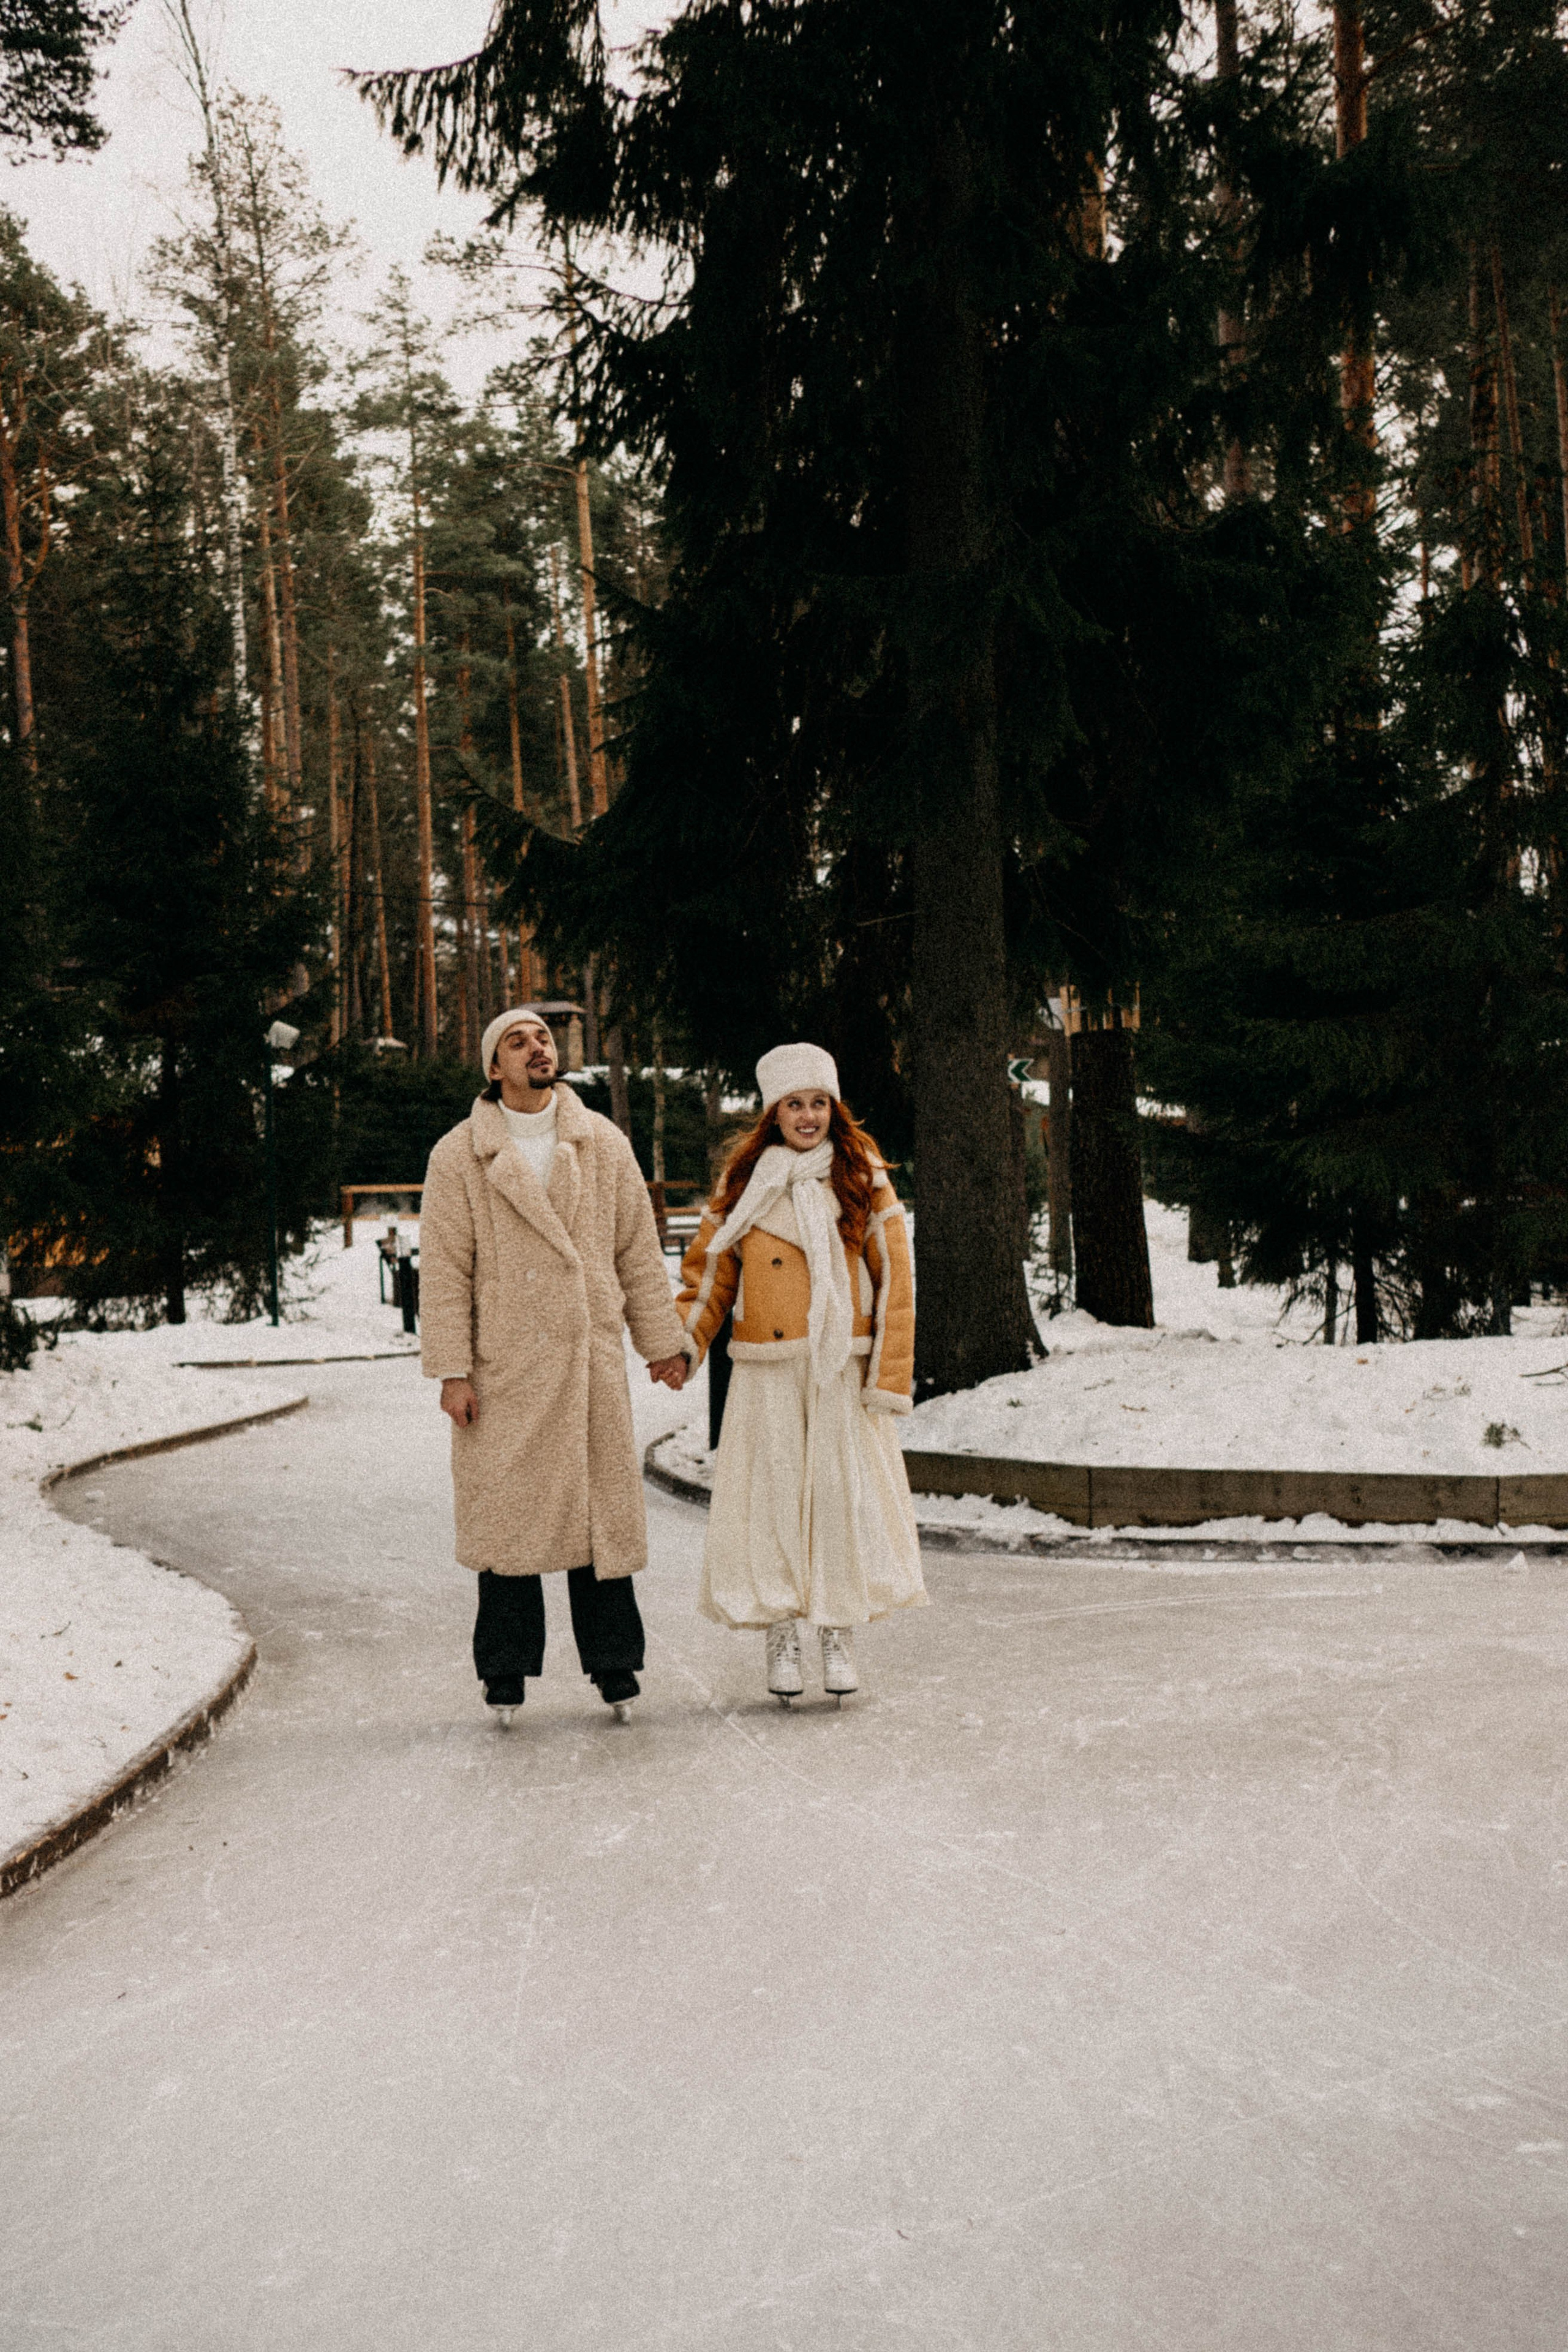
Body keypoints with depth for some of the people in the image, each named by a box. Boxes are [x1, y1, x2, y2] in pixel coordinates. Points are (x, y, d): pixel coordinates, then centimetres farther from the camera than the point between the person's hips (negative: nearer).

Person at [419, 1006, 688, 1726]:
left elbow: (637, 1249, 12)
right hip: (502, 1366, -2)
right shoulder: (459, 1156, 0)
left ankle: (613, 1661, 18)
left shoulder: (604, 1145, 8)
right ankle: (506, 1668, 16)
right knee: (504, 1512, 2)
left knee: (602, 1506, 5)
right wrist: (451, 1371, -6)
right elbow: (443, 1269, -2)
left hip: (591, 1358, 2)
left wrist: (662, 1341, 11)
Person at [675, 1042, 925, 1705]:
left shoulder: (865, 1182, 3)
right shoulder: (743, 1185, 7)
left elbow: (894, 1283, 1)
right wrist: (680, 1341, -7)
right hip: (768, 1373, 1)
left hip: (844, 1371, -1)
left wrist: (890, 1378, -6)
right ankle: (781, 1638, 12)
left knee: (845, 1494, 0)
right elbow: (710, 1271, 9)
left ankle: (839, 1636, 13)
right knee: (773, 1498, 1)